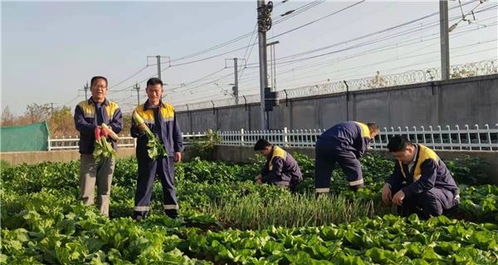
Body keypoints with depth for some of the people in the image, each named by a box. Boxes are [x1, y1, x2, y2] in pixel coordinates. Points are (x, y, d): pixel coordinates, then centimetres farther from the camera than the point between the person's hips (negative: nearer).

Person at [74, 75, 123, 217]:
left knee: (105, 189, 7)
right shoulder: (82, 107, 9)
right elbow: (79, 124, -9)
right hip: (88, 153, -1)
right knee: (86, 190, -5)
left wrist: (106, 128, -23)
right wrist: (95, 129, -25)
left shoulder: (114, 108, 12)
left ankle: (103, 217, 13)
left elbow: (119, 125, -4)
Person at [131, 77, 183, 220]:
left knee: (169, 184, 9)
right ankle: (140, 212, 8)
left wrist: (178, 149, 7)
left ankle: (172, 211, 19)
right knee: (144, 184, 2)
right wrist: (139, 129, -23)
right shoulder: (139, 111, 1)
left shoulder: (169, 109, 7)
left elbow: (176, 132, 11)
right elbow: (133, 132, -1)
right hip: (147, 154, -2)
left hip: (167, 153, 2)